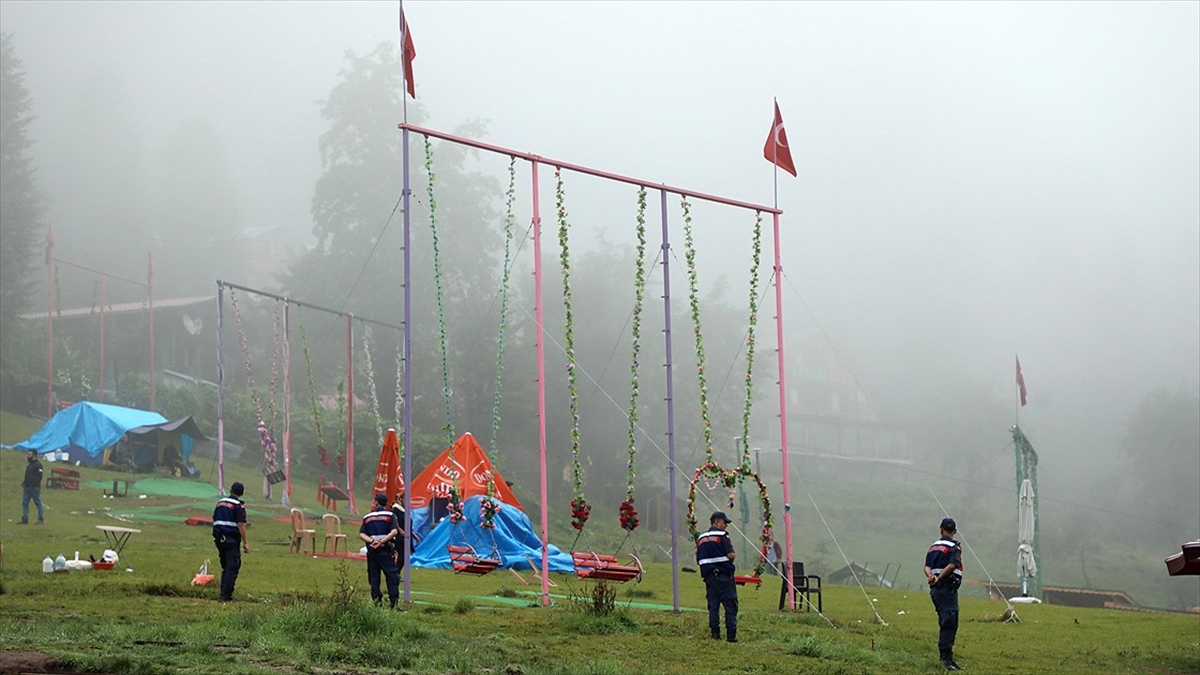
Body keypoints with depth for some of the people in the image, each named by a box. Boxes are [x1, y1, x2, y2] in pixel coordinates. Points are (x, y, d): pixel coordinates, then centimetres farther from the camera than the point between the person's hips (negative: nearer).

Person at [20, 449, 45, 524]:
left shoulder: (38, 464, -12)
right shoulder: (29, 464, 17)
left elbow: (39, 476, -18)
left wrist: (33, 484, -22)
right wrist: (24, 482, 11)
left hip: (34, 487, -9)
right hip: (27, 487, 9)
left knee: (38, 503, -2)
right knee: (25, 503, 6)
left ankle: (41, 519, 4)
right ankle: (24, 519, 10)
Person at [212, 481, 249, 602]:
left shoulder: (220, 502, 13)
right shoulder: (239, 505, -9)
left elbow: (214, 521, 16)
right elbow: (241, 524, -15)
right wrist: (245, 543, -13)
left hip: (220, 539, 7)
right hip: (232, 540, -7)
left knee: (225, 568, 16)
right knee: (232, 568, -4)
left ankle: (224, 594, 15)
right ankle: (225, 596, -9)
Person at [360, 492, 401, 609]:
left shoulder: (367, 517, 9)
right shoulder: (390, 515, 1)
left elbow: (361, 534, -1)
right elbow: (394, 532, -14)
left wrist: (372, 541, -13)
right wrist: (381, 541, -15)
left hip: (372, 551, 3)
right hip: (386, 551, -2)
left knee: (374, 578, 7)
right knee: (392, 577, -1)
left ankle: (377, 602, 5)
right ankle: (394, 602, -7)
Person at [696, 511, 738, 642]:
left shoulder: (701, 538, 14)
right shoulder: (722, 535, -6)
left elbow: (698, 561, 14)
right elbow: (731, 555, -14)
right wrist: (733, 555, 7)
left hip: (709, 576, 6)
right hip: (724, 575, -6)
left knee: (713, 605, 9)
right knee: (730, 604, -4)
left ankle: (715, 633, 7)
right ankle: (731, 634, -10)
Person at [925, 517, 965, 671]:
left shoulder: (933, 547, 17)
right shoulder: (954, 547, -5)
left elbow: (927, 566, 5)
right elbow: (952, 565, -20)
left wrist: (931, 576, -13)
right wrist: (938, 579, -18)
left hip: (935, 589, 8)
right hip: (947, 588, -8)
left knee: (945, 622, 14)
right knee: (949, 622, -11)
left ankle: (945, 656, 17)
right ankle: (947, 657, -17)